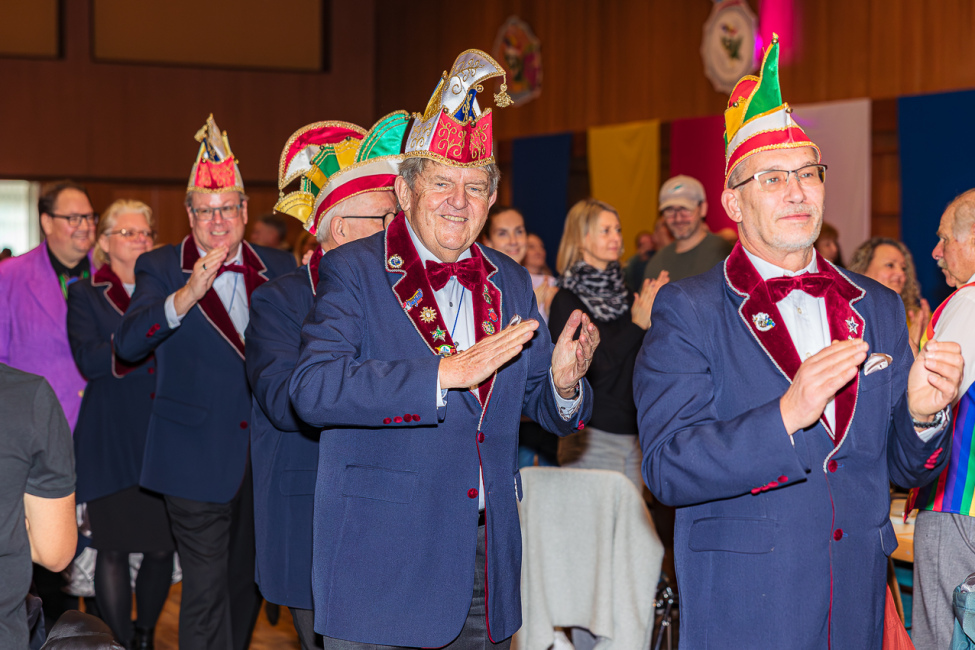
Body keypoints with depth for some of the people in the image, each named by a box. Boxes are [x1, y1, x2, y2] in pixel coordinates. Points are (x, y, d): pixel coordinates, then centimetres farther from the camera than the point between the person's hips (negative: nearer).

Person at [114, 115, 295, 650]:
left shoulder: (278, 268, 7)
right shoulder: (160, 269, -2)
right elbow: (127, 344, -18)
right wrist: (186, 295, -31)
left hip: (265, 455, 4)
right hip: (198, 459, -4)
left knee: (247, 582, 16)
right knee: (206, 591, -2)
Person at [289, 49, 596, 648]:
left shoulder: (511, 283, 11)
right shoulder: (354, 272, -5)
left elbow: (542, 407, 14)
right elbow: (314, 389, -20)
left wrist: (563, 384, -11)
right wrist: (444, 373, -26)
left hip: (487, 565, 5)